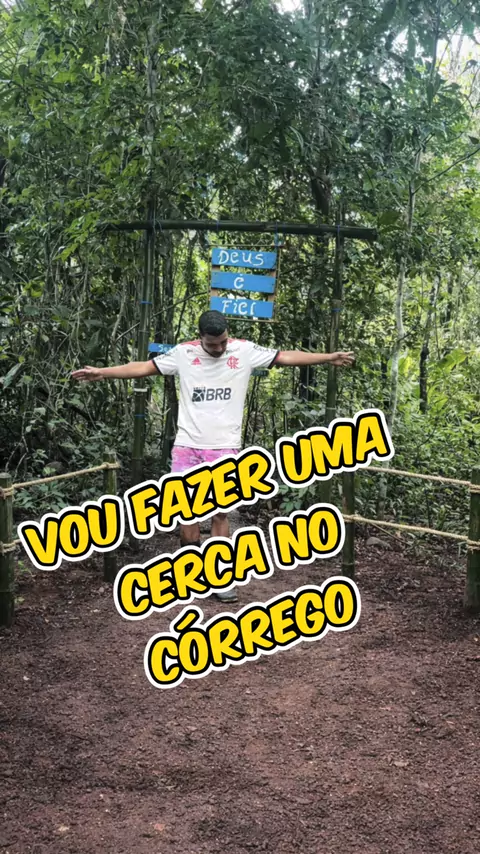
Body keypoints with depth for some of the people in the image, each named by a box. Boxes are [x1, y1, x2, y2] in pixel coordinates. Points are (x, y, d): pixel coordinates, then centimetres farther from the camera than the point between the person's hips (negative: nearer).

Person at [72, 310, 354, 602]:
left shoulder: (245, 350, -1)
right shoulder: (183, 352, 0)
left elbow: (286, 357, 0)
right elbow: (144, 367, 4)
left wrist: (329, 358, -5)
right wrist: (101, 372, 0)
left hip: (225, 447, -1)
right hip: (188, 446, 1)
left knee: (220, 512, 2)